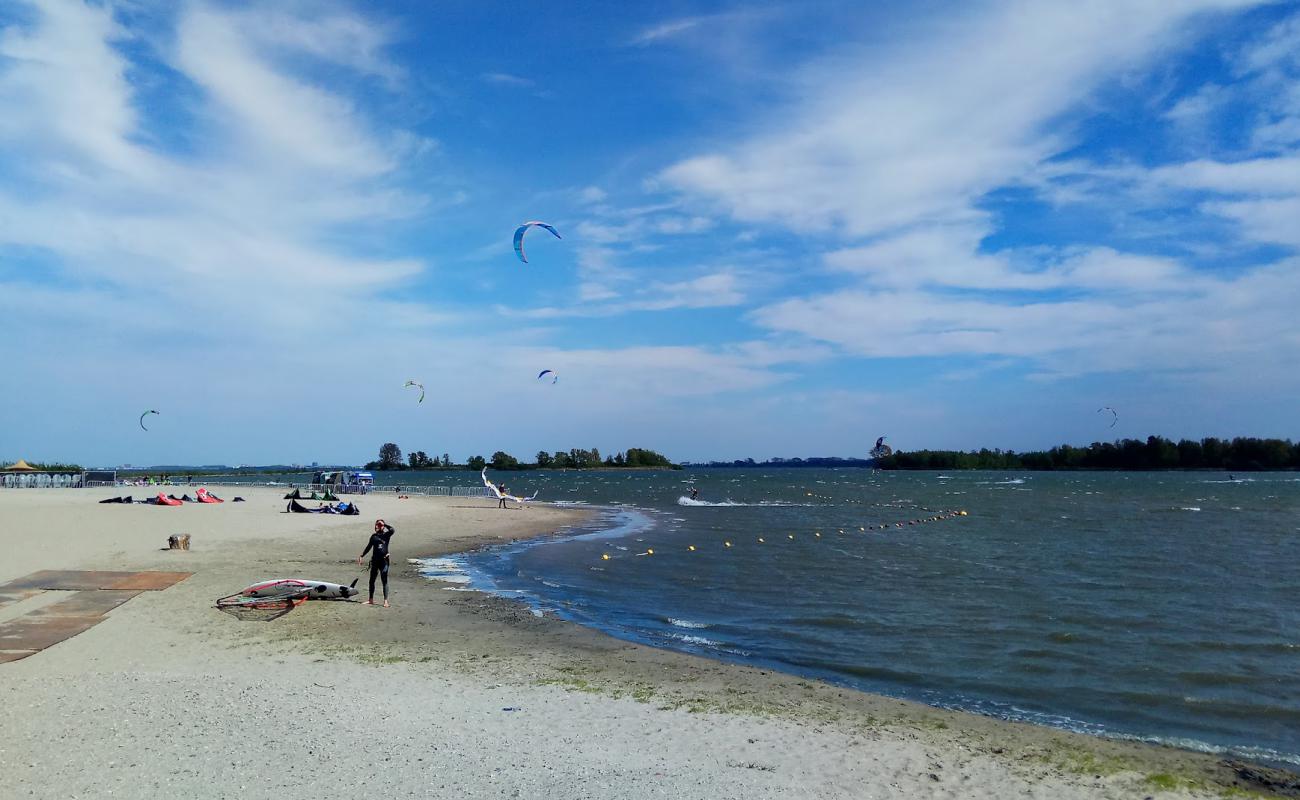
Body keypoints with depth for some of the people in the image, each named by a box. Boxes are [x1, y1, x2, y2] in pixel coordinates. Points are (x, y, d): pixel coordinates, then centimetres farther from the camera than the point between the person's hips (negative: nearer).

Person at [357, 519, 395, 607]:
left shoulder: (386, 535, -1)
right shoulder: (374, 536, 10)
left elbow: (392, 529, -21)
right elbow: (369, 547, 18)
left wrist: (384, 524, -11)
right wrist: (361, 556, 14)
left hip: (384, 560, -5)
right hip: (375, 560, 5)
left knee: (385, 581, -4)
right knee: (372, 580, 10)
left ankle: (385, 601, -2)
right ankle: (371, 600, 22)